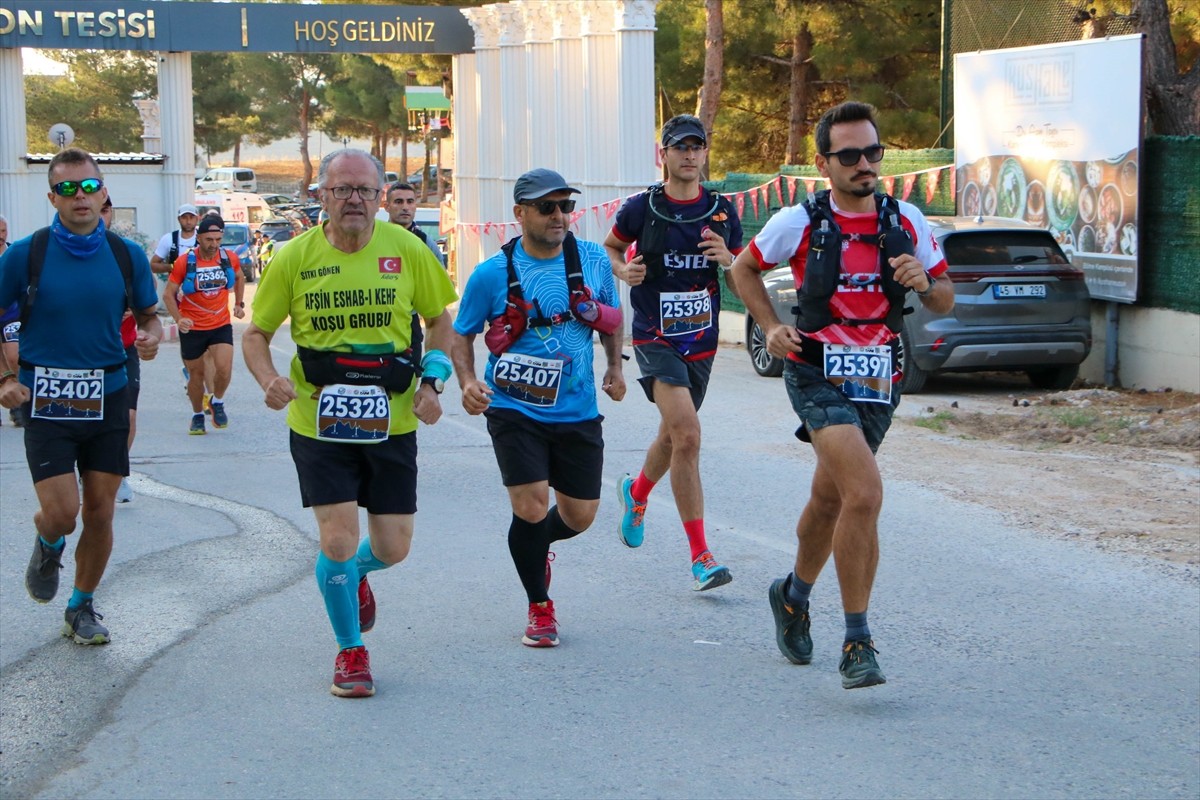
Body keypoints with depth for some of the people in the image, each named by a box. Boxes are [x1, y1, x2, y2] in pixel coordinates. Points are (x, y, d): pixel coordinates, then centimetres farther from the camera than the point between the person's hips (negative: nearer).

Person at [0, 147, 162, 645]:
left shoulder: (127, 255, 1)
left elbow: (148, 314, 14)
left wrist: (150, 336, -9)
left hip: (107, 396, 3)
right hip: (46, 399, -3)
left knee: (100, 511, 5)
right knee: (61, 513, -11)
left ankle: (82, 608, 25)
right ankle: (47, 546, 26)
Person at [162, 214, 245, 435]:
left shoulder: (230, 258, -4)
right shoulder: (185, 262, -12)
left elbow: (239, 277, 20)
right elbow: (168, 294, -6)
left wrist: (239, 304, 16)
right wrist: (179, 319, -20)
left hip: (221, 325, 1)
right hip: (192, 328, -1)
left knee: (224, 369, -17)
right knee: (196, 375, 8)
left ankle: (217, 402, 12)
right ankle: (197, 415, 30)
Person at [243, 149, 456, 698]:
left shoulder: (407, 251, -3)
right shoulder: (294, 258, -5)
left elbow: (440, 322, 10)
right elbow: (255, 333, 5)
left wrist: (432, 382, -6)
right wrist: (269, 380, -16)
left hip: (391, 423, 1)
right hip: (318, 424, -1)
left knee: (392, 548, 5)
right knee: (338, 539, -9)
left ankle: (354, 573, 44)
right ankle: (350, 650, 16)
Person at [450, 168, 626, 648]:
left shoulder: (593, 260, -1)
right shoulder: (492, 274, -9)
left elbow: (612, 314, 18)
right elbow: (461, 335, 3)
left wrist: (615, 367, 12)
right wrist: (467, 382, -13)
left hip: (577, 412, 3)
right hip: (514, 410, -3)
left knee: (579, 516, 7)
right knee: (531, 508, -15)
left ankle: (533, 546, 45)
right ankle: (540, 608, 9)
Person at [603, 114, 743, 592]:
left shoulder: (722, 212, 4)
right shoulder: (641, 208, -3)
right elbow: (610, 248, 14)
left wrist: (727, 259, -11)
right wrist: (623, 271, -8)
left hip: (702, 339, 4)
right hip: (655, 338, -4)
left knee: (673, 436, 19)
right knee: (687, 434, -21)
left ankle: (637, 494, 54)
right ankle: (700, 556, -18)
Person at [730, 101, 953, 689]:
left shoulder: (907, 222, 2)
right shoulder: (799, 223, -7)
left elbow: (945, 302, 9)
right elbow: (744, 269, 10)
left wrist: (924, 282, -14)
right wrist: (770, 328, -4)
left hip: (879, 381, 5)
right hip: (819, 377, -4)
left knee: (829, 500, 19)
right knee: (865, 493, -22)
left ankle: (794, 596, 47)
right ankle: (856, 644, -15)